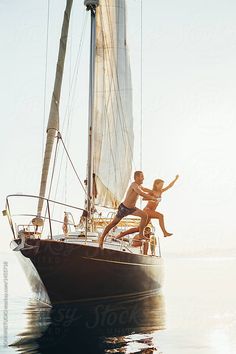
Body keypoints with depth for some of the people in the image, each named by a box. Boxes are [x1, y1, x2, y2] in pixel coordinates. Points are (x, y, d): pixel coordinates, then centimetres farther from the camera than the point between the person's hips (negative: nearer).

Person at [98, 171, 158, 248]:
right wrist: (152, 198, -29)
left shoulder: (139, 186, 4)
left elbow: (145, 190, 25)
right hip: (123, 208, -8)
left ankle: (141, 234, 1)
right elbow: (142, 194, -36)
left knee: (144, 215, -10)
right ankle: (102, 238, 18)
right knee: (113, 223, 3)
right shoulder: (134, 185, -24)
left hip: (131, 208, 8)